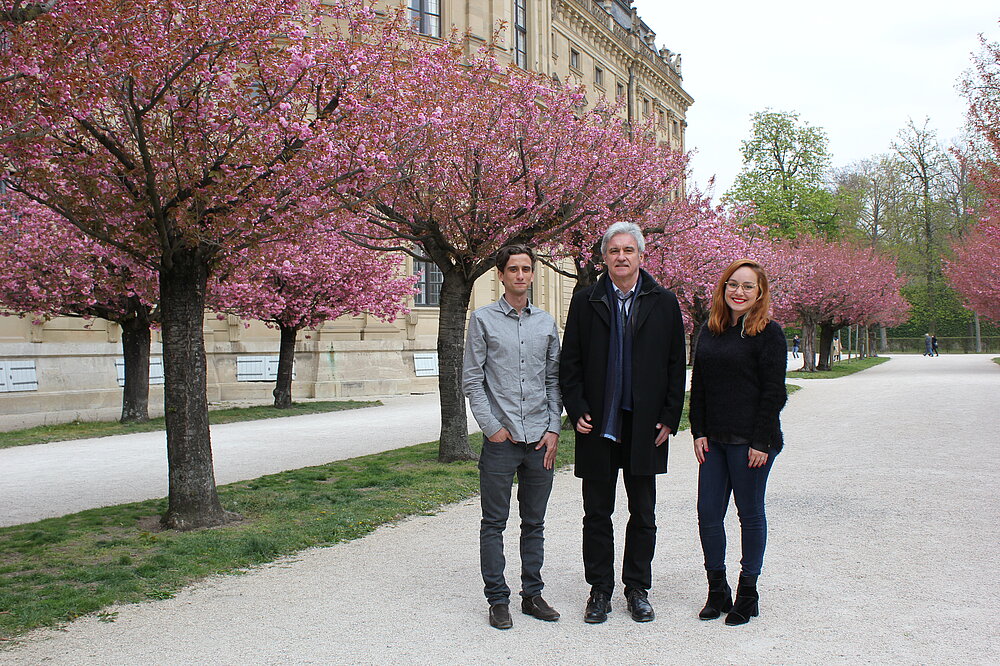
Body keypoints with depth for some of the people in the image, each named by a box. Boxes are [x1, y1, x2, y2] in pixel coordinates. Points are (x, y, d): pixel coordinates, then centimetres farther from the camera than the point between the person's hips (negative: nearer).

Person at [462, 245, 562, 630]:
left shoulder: (546, 323, 10)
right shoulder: (484, 319, 1)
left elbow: (554, 380, 11)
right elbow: (472, 380, -2)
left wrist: (554, 429, 2)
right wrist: (492, 426, -8)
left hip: (540, 438, 3)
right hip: (500, 438, -3)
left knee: (534, 523, 11)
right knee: (494, 523, 3)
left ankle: (532, 595, 22)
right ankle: (497, 599, 13)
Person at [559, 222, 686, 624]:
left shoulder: (664, 303, 4)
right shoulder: (586, 302, 3)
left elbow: (676, 364, 4)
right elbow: (569, 362, 4)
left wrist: (670, 418, -2)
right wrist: (577, 411, -5)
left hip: (645, 425, 0)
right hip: (598, 426, 0)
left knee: (643, 515, 9)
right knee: (597, 514, 8)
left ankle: (638, 590, 23)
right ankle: (599, 591, 20)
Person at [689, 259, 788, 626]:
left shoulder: (768, 333, -6)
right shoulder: (710, 331, 10)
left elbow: (773, 393, -10)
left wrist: (761, 441, -14)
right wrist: (699, 432, 5)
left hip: (751, 441, -5)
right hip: (714, 440, 6)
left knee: (750, 514, 6)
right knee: (708, 513, 5)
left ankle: (747, 592, 19)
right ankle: (717, 590, 20)